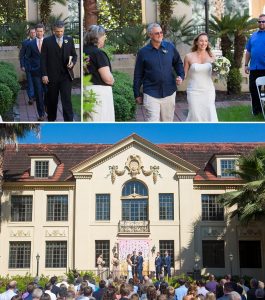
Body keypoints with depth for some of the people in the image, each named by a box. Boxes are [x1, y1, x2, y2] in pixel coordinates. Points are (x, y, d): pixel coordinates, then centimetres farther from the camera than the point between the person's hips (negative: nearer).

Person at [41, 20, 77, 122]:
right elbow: (43, 59, -1)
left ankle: (69, 121, -8)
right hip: (52, 76, 0)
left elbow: (74, 55, 15)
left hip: (66, 75, 1)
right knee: (52, 100, 10)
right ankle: (51, 119, 25)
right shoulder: (47, 41, 0)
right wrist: (44, 74, -8)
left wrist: (72, 63, -7)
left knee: (66, 99, -7)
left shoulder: (69, 40, 7)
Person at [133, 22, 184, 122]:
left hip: (169, 92, 3)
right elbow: (138, 75, 3)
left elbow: (178, 63, 16)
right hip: (151, 94, -3)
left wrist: (180, 76, -2)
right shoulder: (143, 52, -2)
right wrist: (137, 94, 5)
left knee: (168, 121, 12)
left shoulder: (170, 47, 3)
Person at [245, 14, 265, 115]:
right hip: (254, 68, 5)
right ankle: (256, 109, 21)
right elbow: (248, 51, 16)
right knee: (253, 89, 10)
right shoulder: (253, 36, 12)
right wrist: (246, 65, 11)